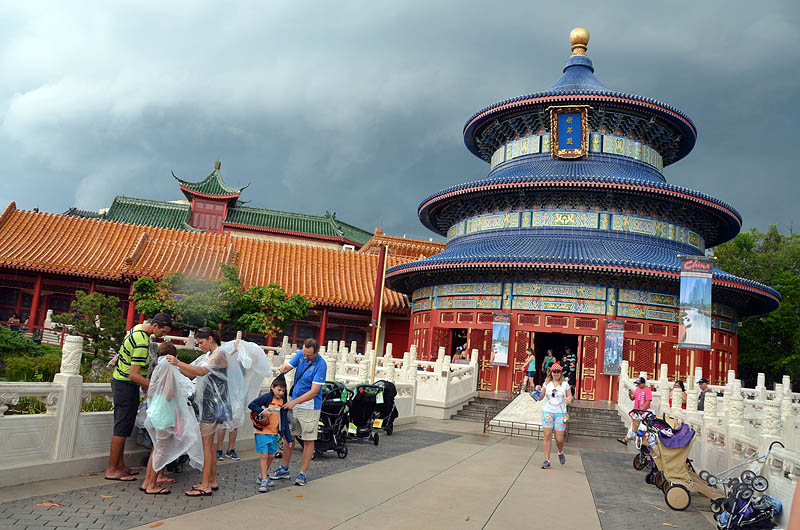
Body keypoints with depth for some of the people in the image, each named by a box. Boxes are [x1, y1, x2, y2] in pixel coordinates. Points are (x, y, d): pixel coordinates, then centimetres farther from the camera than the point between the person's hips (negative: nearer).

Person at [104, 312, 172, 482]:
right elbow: (133, 374, -27)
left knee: (122, 427, 14)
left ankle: (119, 465, 22)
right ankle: (112, 470, 3)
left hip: (120, 380, 10)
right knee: (122, 428, -4)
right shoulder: (142, 343, -26)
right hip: (126, 385, -10)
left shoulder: (138, 328, 6)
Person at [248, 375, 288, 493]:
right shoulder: (266, 397, -9)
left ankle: (262, 476, 30)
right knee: (264, 455, -8)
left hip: (274, 432, 6)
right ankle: (264, 481, -4)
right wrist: (262, 411, -23)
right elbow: (251, 405, -13)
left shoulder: (282, 401, 8)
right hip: (262, 431, -6)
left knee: (271, 455, 11)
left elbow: (284, 417, 14)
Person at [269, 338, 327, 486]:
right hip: (294, 403, 6)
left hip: (310, 406, -6)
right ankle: (284, 469, 25)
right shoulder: (300, 354, -1)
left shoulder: (321, 365, -20)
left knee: (308, 440, 2)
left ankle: (302, 473, 10)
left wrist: (294, 402, -28)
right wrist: (284, 368, -31)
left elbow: (314, 392, -23)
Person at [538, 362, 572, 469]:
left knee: (559, 438, -4)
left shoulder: (565, 384, 4)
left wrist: (569, 400, -12)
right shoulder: (547, 383, 6)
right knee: (547, 436, -4)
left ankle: (560, 452, 30)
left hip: (560, 413, -1)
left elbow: (570, 397, 11)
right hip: (547, 412, 1)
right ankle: (547, 461, 2)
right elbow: (541, 397, 8)